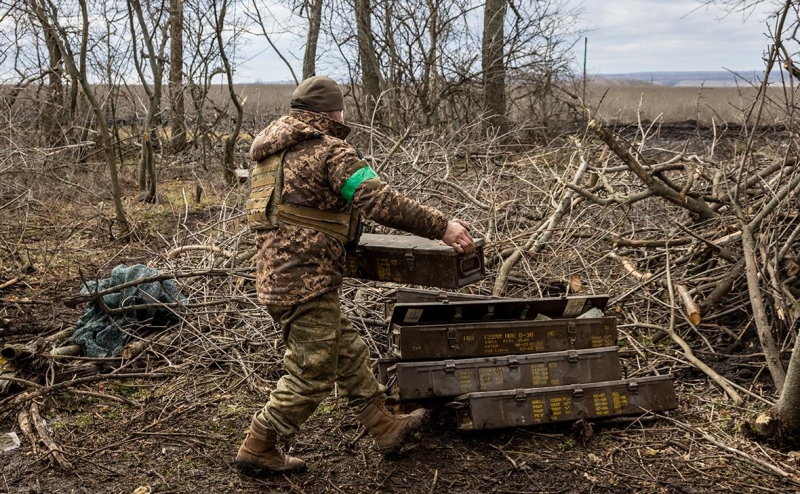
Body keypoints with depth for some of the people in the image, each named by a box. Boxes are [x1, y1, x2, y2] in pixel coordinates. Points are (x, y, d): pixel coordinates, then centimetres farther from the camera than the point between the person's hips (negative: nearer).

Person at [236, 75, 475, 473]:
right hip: (306, 284, -10)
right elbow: (381, 202, -22)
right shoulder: (330, 150, -13)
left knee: (349, 353, 18)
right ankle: (259, 448, 18)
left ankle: (385, 427, 29)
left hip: (276, 274, 10)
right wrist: (442, 226, -19)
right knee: (313, 373, 5)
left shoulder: (270, 151, 14)